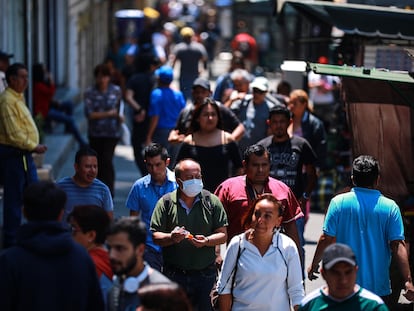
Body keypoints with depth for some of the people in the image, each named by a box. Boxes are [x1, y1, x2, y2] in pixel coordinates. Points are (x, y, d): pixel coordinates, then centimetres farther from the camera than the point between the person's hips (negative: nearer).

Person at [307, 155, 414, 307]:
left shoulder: (338, 202, -5)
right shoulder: (390, 207, -5)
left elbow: (327, 239, -5)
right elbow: (398, 246, -9)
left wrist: (314, 265, 9)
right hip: (379, 286, 0)